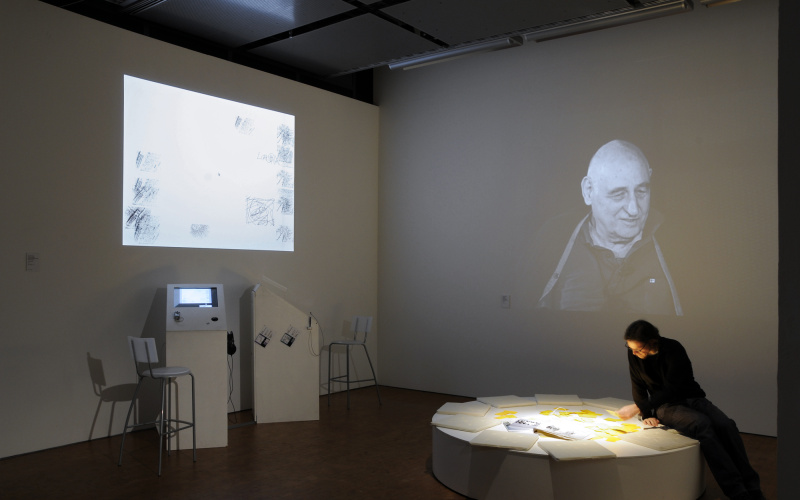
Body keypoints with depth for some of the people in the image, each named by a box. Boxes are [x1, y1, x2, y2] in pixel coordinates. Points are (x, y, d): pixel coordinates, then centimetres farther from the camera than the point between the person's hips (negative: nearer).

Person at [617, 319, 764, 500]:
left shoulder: (674, 349, -18)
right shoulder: (633, 354, -9)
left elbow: (671, 390, -22)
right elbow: (638, 387, 2)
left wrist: (638, 407, -26)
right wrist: (646, 415, -7)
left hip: (693, 398, 1)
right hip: (666, 406, 0)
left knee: (726, 425, -27)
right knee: (702, 424, -31)